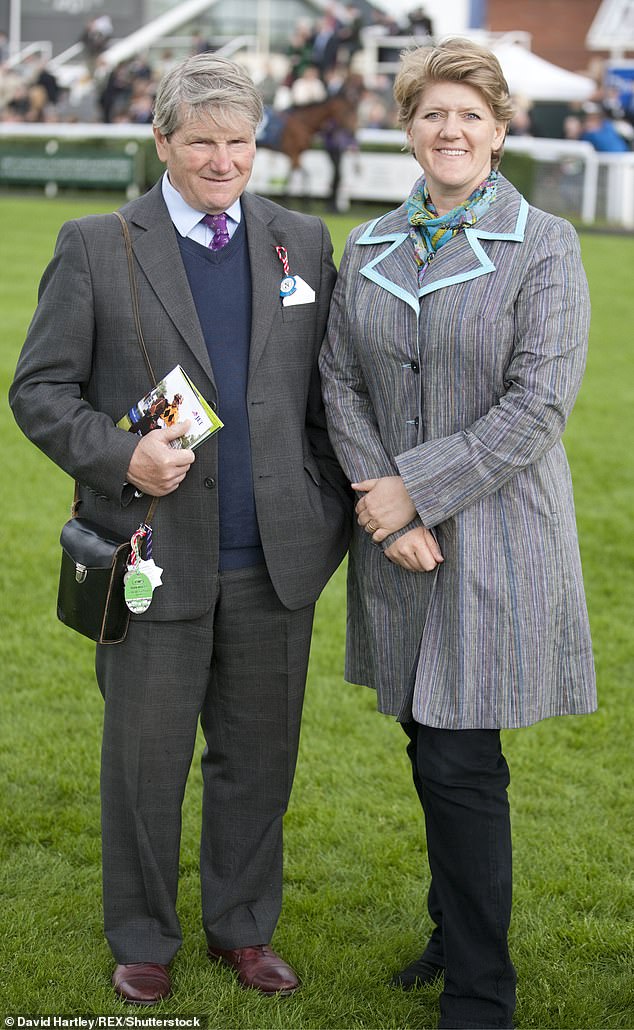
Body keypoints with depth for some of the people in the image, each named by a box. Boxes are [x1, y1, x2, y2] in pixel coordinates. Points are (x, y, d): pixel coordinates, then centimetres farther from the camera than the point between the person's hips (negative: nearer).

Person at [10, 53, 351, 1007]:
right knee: (145, 759, 9)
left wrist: (337, 510, 4)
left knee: (258, 758, 13)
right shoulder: (95, 247, -1)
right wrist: (121, 458, -16)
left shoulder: (303, 241, 8)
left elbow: (328, 389, 12)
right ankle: (143, 940, 27)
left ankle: (244, 927, 32)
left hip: (274, 559, 3)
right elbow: (40, 389, -1)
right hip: (156, 556, -2)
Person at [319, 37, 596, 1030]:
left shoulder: (544, 244, -6)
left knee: (459, 762, -6)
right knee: (433, 750, 12)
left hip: (494, 534, -5)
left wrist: (418, 489, -14)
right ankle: (456, 933, 31)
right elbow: (341, 382, 6)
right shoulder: (369, 247, 10)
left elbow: (538, 403, -13)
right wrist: (382, 505, -8)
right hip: (398, 537, 5)